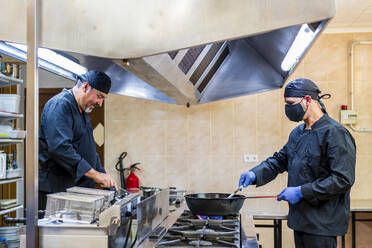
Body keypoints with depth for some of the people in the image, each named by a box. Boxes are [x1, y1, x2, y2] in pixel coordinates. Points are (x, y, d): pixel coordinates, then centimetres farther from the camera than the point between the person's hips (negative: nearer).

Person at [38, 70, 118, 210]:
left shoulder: (83, 111, 18)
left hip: (79, 188, 9)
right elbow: (60, 148, -27)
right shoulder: (60, 105, -15)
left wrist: (103, 176, 12)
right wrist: (94, 174, -26)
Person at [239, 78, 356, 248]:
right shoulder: (297, 133, 12)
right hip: (300, 219, 8)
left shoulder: (335, 133, -16)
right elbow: (279, 160, 17)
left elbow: (343, 180, -21)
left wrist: (302, 191, -22)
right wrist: (255, 174, -1)